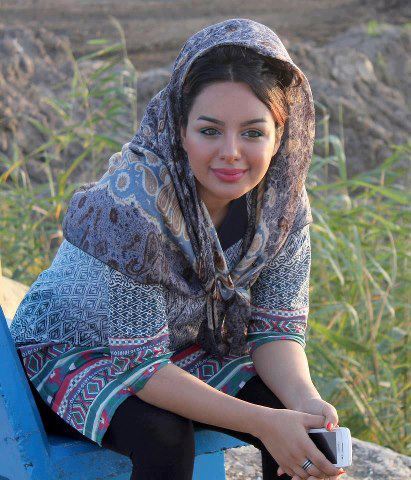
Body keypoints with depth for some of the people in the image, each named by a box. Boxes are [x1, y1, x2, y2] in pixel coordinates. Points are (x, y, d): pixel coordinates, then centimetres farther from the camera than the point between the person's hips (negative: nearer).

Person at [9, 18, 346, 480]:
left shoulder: (284, 199, -16)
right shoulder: (132, 204, -34)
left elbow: (276, 326, -8)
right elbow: (137, 364, -31)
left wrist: (304, 400, -30)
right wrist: (261, 422, -37)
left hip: (184, 347, 6)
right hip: (70, 355, -5)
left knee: (309, 424, -14)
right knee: (164, 436, -34)